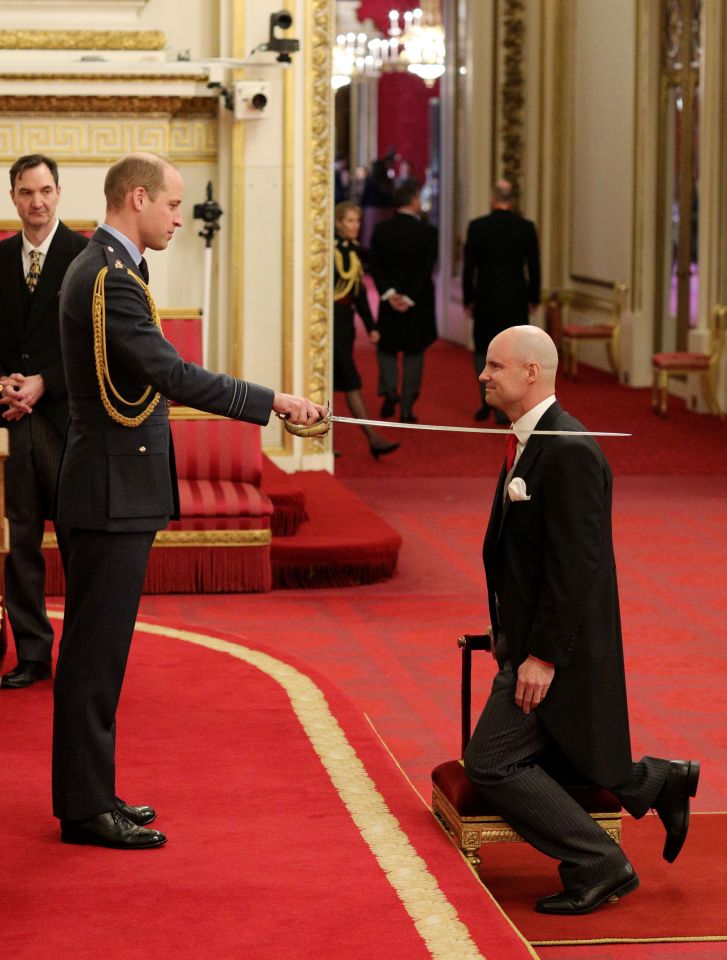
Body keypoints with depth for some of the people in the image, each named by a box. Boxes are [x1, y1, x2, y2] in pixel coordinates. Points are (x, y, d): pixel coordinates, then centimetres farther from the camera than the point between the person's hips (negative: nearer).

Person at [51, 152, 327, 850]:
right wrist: (274, 402, -23)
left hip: (109, 485, 11)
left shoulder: (101, 268, 15)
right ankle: (87, 809, 2)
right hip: (113, 492, -11)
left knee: (95, 648, 15)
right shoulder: (109, 279, -19)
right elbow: (173, 375, -26)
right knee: (95, 652, -4)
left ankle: (87, 793, 23)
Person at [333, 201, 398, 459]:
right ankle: (373, 438, -9)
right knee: (351, 381, -8)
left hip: (346, 321, 8)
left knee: (334, 381, 11)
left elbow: (359, 290, 17)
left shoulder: (355, 250, 12)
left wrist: (371, 326, 16)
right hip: (331, 320, -8)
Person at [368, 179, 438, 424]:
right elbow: (427, 270, -14)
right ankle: (407, 408, 7)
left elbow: (375, 266, -6)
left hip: (389, 302, 2)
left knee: (387, 348, 19)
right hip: (419, 305, -1)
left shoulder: (381, 230, -3)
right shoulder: (427, 232, -10)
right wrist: (410, 298, -12)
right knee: (414, 353, 8)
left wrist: (389, 293, -9)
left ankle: (389, 391, -2)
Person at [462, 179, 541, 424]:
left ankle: (487, 397, 1)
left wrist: (468, 300, 7)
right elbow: (534, 267, 1)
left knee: (482, 350, 17)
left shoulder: (477, 227, -6)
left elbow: (468, 267, -3)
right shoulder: (526, 227, -4)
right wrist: (533, 298, 14)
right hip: (516, 300, 0)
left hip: (485, 300, 0)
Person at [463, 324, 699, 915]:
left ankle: (597, 866, -1)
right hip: (530, 641, 10)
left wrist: (541, 656, -24)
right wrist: (507, 630, 15)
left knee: (491, 763, -10)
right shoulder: (531, 444, 11)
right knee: (535, 765, 18)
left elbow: (574, 564, -24)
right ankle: (662, 782, 29)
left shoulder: (569, 452, -21)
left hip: (557, 650, -10)